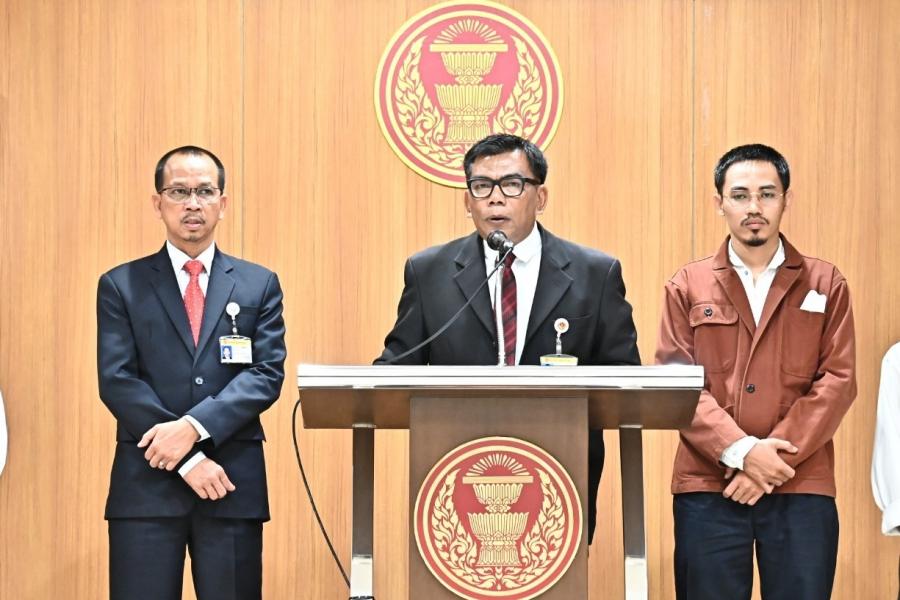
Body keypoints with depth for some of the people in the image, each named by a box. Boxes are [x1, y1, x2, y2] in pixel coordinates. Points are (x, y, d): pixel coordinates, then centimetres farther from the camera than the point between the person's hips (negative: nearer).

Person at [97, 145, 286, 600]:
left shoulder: (259, 285, 10)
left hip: (233, 482, 1)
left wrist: (194, 427, -15)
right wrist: (188, 460, -12)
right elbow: (117, 380, -3)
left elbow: (267, 374, -1)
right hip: (146, 484, -1)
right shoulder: (121, 286, 6)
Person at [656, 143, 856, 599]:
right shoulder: (687, 287, 9)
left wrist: (778, 456, -11)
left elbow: (838, 381, 1)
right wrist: (740, 450, -14)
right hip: (707, 487, 0)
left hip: (801, 488, 0)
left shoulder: (825, 285, 10)